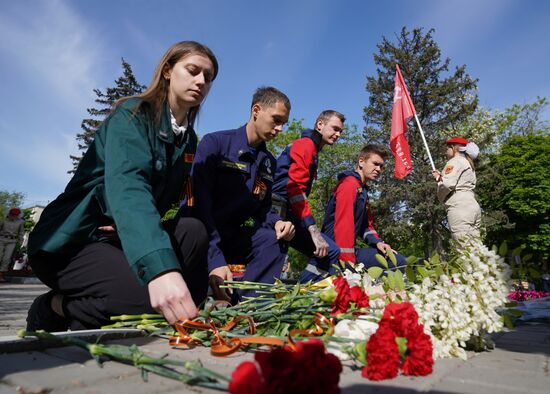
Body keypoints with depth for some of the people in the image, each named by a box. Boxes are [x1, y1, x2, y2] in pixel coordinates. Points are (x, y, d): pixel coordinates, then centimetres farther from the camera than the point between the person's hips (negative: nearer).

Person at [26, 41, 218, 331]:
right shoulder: (132, 113, -13)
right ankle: (54, 309, -2)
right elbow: (126, 186, -32)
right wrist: (160, 267, -48)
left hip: (125, 239, 7)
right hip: (72, 241, -7)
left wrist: (140, 225, -16)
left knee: (193, 231, -18)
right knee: (154, 297, -29)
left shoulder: (189, 140, 8)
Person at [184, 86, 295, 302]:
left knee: (273, 240, -19)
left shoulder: (269, 162, 10)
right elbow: (199, 203, -19)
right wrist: (215, 260, -29)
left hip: (230, 235, 6)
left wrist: (276, 222, -11)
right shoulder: (215, 143, -10)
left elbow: (263, 208, 15)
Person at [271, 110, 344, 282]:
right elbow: (295, 187, -18)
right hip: (278, 209, -9)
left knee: (331, 251, 4)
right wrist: (314, 232, -23)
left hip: (289, 213, 9)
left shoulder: (313, 150, 24)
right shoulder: (305, 144, -4)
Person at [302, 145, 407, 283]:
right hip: (334, 251, -9)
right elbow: (343, 224, -20)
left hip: (348, 248, 9)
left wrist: (377, 242, 0)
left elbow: (367, 224, 22)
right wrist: (348, 264, -22)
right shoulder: (349, 184, -11)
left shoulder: (363, 190, 20)